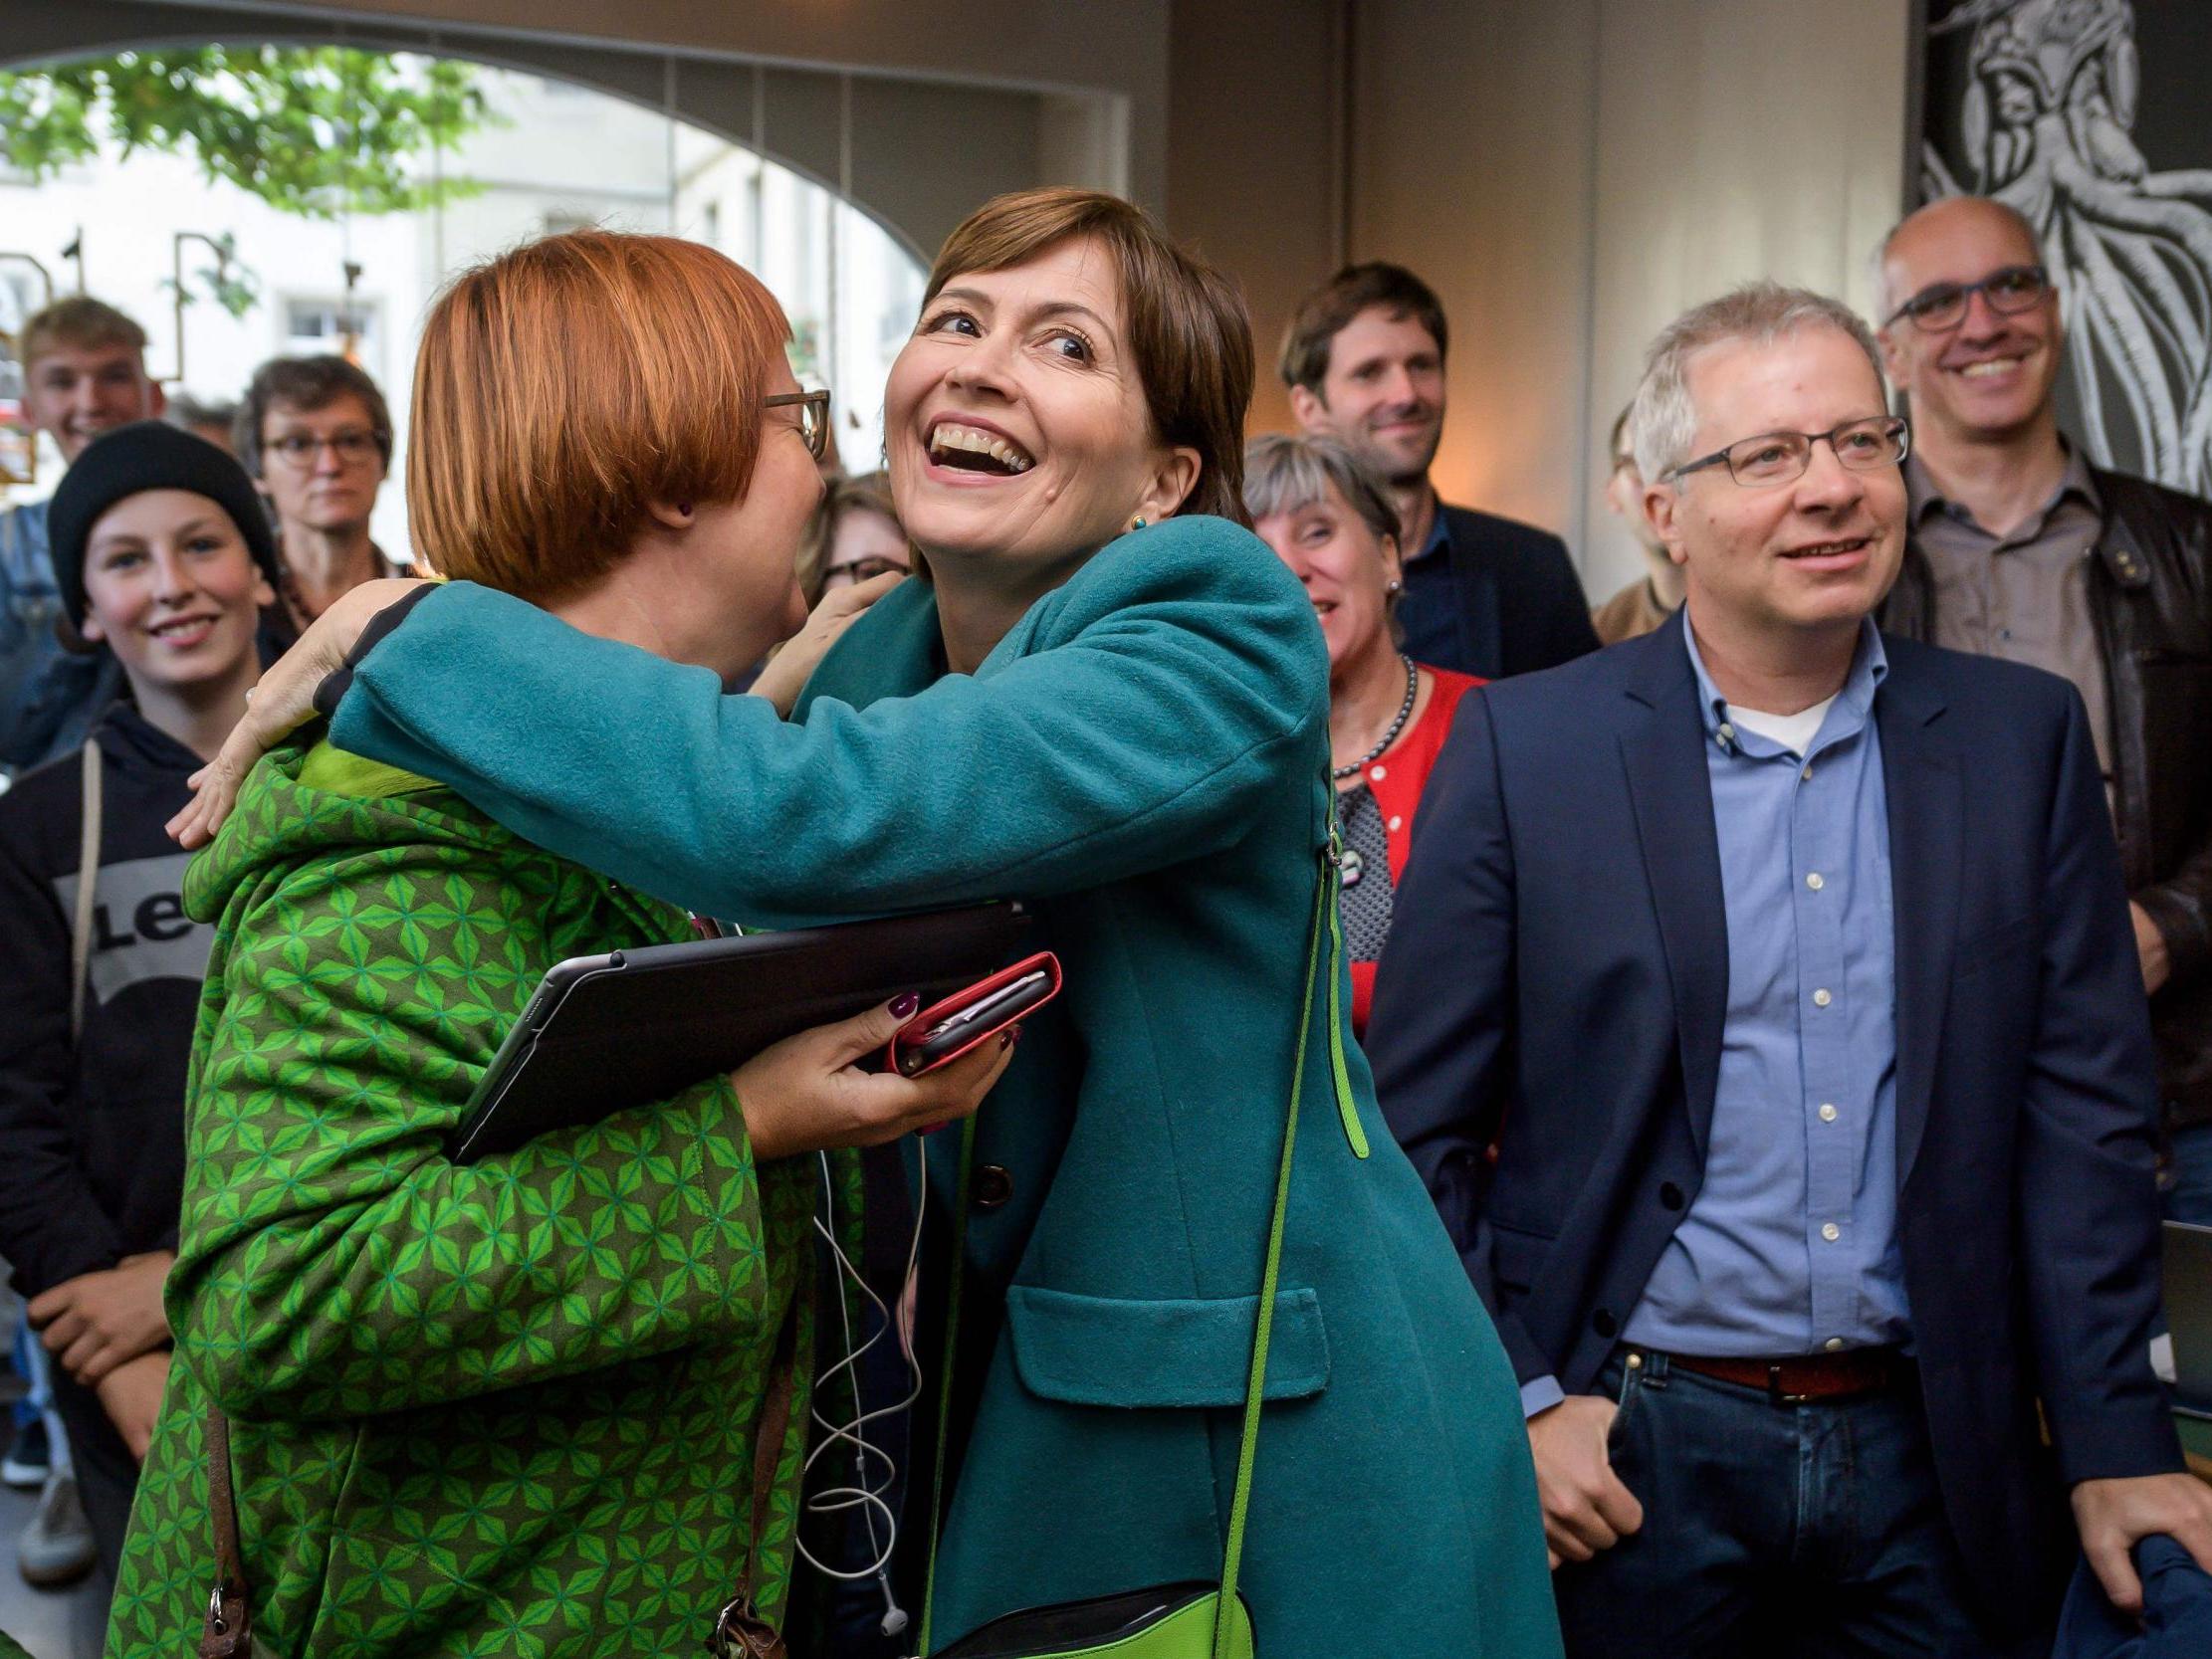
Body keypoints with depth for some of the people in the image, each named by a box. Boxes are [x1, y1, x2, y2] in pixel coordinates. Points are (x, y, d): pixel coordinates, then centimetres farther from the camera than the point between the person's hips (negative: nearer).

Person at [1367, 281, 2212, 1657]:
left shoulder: (2024, 737, 3)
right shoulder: (1526, 747, -5)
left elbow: (2084, 1116, 2)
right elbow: (1414, 1128, -3)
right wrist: (1508, 1407, -9)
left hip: (1930, 1450, 2)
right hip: (1630, 1459, -2)